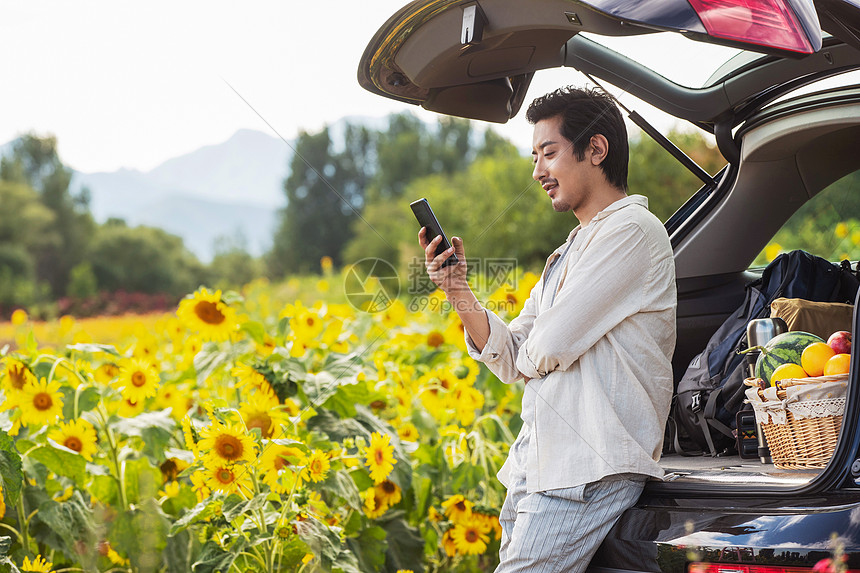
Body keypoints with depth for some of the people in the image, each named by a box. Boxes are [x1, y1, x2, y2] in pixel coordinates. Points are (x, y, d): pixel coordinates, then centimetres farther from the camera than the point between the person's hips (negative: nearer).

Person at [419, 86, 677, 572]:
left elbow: (550, 347, -16)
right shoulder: (571, 252, 21)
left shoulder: (632, 230, -9)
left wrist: (534, 351, 7)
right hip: (535, 465, 9)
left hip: (590, 471, -9)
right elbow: (515, 362, 16)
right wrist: (461, 297, 2)